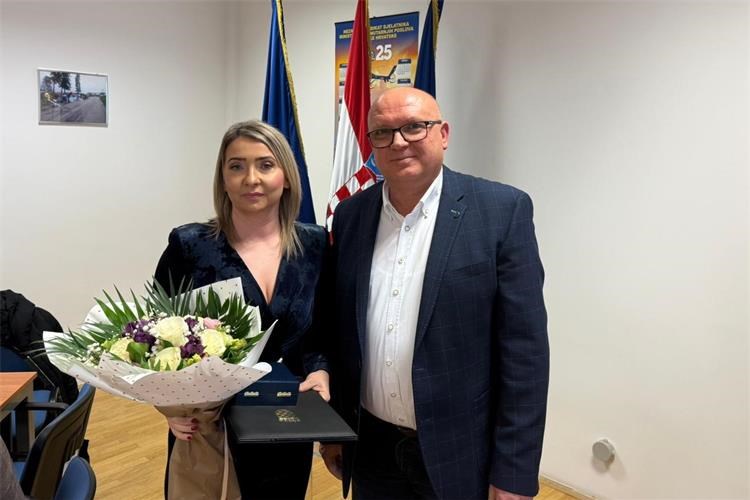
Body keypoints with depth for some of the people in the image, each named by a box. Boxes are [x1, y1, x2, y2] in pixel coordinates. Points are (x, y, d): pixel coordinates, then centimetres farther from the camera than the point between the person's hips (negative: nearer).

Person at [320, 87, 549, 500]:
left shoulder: (502, 210, -11)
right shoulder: (350, 214, 1)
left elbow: (524, 347, -12)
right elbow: (338, 330, 6)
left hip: (458, 453, -3)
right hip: (372, 447, 4)